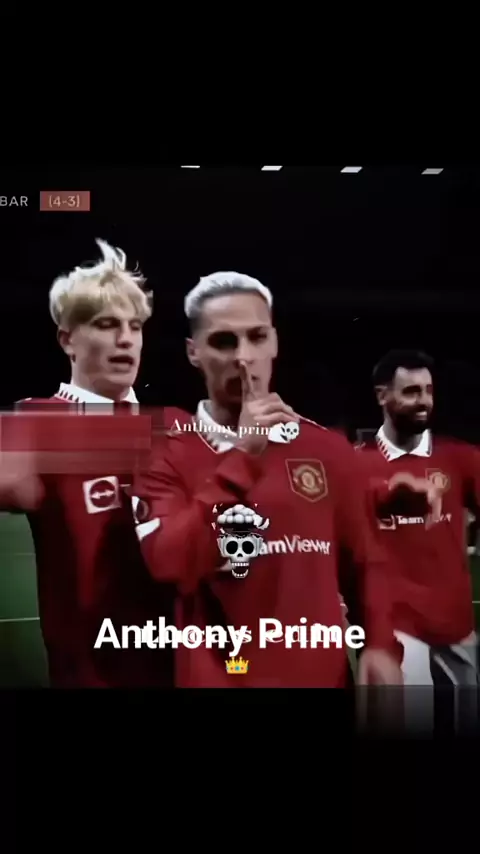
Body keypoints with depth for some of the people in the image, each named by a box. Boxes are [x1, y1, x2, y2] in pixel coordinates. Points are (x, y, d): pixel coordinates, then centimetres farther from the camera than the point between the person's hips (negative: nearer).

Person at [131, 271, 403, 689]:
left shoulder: (328, 448, 3)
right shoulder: (167, 451, -5)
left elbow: (363, 563, 8)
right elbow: (170, 564, -18)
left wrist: (381, 644, -6)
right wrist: (241, 456, -21)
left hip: (323, 674, 3)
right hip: (218, 676, -2)